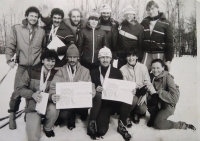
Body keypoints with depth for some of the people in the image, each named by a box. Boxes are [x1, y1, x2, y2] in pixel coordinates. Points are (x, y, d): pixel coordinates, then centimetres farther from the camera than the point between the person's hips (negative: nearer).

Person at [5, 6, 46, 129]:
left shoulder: (41, 31, 3)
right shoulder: (17, 28, -1)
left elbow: (44, 48, 14)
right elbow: (10, 46, 2)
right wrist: (9, 59, -6)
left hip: (37, 67, 2)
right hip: (22, 67, -1)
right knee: (17, 92, -1)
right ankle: (12, 116, 19)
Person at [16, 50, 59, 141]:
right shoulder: (31, 72, -7)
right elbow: (20, 88, -5)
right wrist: (32, 94, -23)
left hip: (48, 104, 2)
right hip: (33, 107, -2)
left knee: (54, 109, -36)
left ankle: (48, 128, -1)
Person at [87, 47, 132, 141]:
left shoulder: (117, 72, 6)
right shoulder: (93, 72, 5)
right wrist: (95, 90, -21)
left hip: (115, 102, 2)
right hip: (102, 104, -2)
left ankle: (121, 125, -9)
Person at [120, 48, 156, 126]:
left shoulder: (143, 67, -2)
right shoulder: (123, 69, -4)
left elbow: (147, 83, -1)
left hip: (140, 94, 2)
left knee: (143, 109, -24)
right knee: (134, 99, -34)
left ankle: (135, 113, 17)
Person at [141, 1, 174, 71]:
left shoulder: (166, 23, -1)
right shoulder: (144, 22, 9)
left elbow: (169, 42, -4)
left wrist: (168, 60, -8)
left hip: (160, 54, -3)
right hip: (146, 54, 3)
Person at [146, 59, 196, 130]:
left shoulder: (167, 77, -18)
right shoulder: (152, 77, -1)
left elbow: (175, 98, -25)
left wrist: (158, 91, -28)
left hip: (167, 105, -5)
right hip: (157, 104, 5)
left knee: (158, 124, -23)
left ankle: (183, 125, -1)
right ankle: (153, 117, -1)